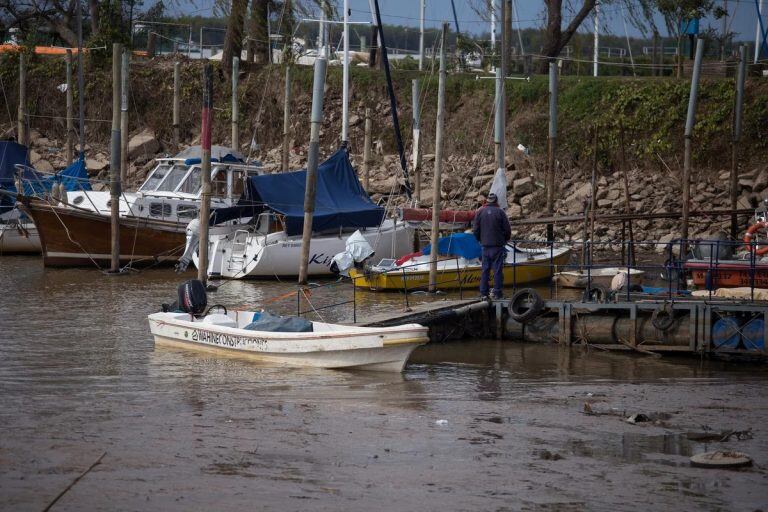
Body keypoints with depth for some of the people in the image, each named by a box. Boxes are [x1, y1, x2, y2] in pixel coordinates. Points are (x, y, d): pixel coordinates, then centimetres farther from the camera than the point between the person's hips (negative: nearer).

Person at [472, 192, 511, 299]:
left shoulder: (480, 212, 3)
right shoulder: (500, 212, -6)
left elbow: (475, 230, 4)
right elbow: (507, 230, -3)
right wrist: (505, 240, 15)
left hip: (485, 245, 3)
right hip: (498, 245, -3)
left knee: (485, 269, 9)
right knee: (497, 269, 0)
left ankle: (483, 292, 8)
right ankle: (497, 292, -2)